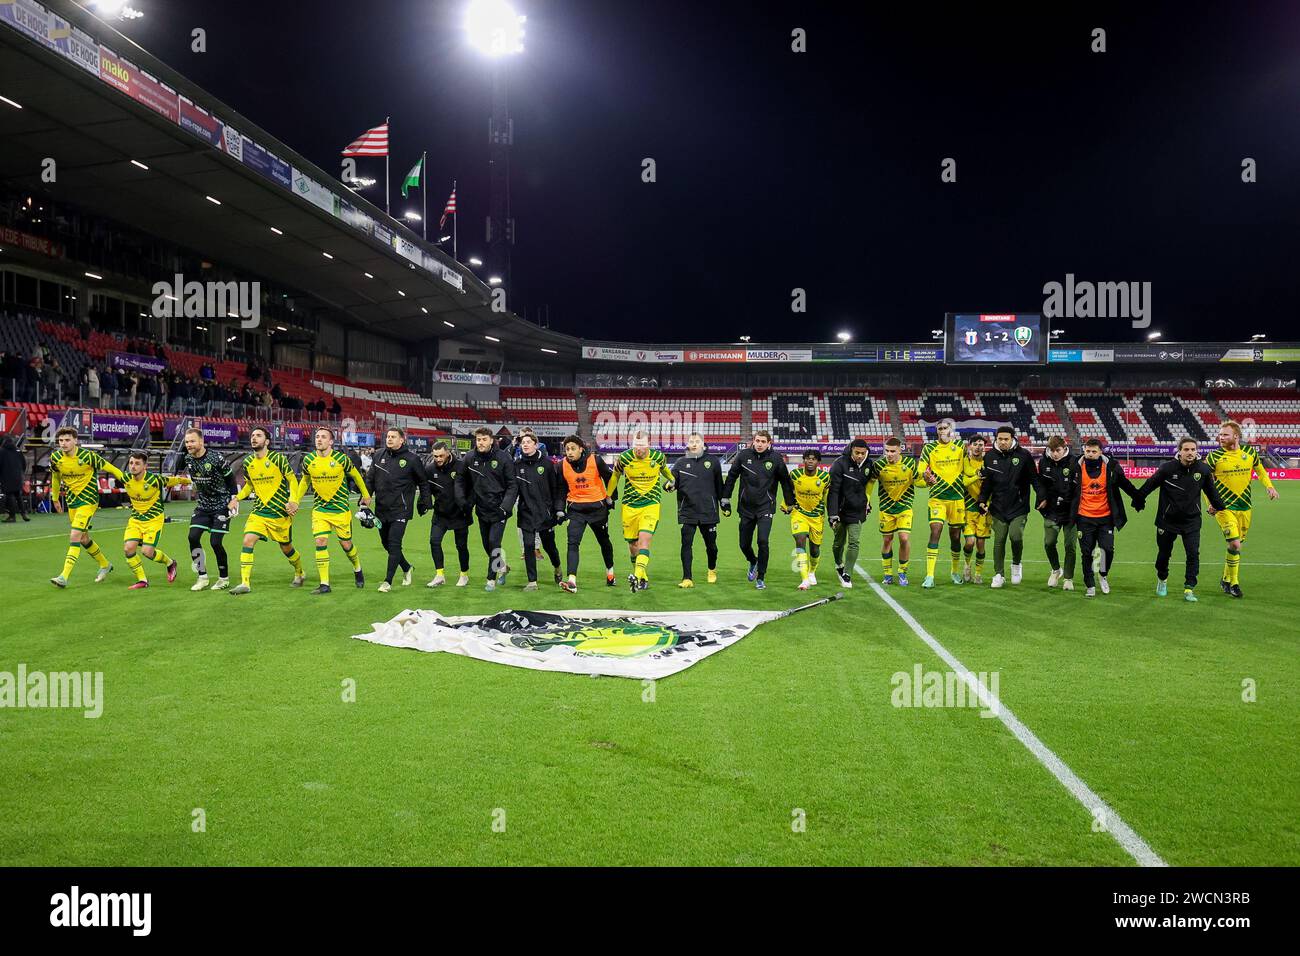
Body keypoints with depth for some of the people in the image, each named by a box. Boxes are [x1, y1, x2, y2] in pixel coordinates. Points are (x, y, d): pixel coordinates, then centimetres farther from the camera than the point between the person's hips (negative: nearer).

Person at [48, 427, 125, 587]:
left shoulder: (87, 456, -18)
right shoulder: (55, 458, -3)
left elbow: (108, 467, -7)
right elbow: (55, 477, 15)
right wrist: (55, 498, 22)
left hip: (88, 500, -6)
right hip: (71, 500, 6)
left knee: (75, 535, -17)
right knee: (84, 538, 14)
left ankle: (64, 577, -18)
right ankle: (105, 565, 35)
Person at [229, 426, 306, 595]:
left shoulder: (278, 458, -11)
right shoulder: (247, 462, 3)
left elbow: (293, 480, -6)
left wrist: (293, 501, -20)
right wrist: (238, 498, 2)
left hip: (281, 511, -4)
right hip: (259, 511, 4)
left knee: (286, 547, 9)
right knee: (248, 541, -15)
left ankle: (299, 574, 36)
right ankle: (245, 583, -11)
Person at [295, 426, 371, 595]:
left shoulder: (341, 458, -13)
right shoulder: (308, 460, -4)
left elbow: (356, 475, 4)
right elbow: (305, 481, 14)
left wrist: (365, 495, 11)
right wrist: (295, 500, 8)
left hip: (341, 508, -2)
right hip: (319, 508, 2)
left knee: (346, 544, 5)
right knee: (320, 542, -11)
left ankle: (357, 569, 36)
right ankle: (324, 584, -5)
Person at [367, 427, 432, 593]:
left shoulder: (412, 459, -5)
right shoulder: (379, 456, 6)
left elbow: (423, 482, 4)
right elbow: (369, 479, 13)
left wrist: (424, 502, 5)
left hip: (400, 510, -5)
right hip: (381, 509, 5)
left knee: (394, 544, -10)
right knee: (386, 543, 13)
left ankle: (388, 581, -5)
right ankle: (406, 568, 35)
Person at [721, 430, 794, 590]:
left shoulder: (776, 459, -6)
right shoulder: (743, 455, -4)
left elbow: (785, 481, 6)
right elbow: (731, 476, 6)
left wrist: (790, 503, 11)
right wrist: (725, 500, 7)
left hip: (765, 508, -2)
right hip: (746, 508, 2)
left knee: (763, 541, -16)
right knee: (744, 544, 9)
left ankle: (760, 578, 0)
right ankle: (753, 562, 43)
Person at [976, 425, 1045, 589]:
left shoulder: (1023, 455, -3)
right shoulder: (990, 457, 3)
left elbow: (1034, 478, 2)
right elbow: (986, 482, 11)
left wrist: (1041, 497, -8)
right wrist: (982, 500, 0)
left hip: (1019, 507, -2)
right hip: (998, 508, 2)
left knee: (1016, 536, -14)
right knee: (999, 541, 2)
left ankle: (1016, 564, 15)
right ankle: (999, 574, 15)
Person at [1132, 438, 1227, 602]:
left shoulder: (1203, 469, -6)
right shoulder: (1167, 468, -15)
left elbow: (1211, 490, 13)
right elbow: (1149, 485, -2)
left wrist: (1218, 506, 24)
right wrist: (1137, 501, 7)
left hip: (1192, 520, 1)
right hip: (1167, 519, -1)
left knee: (1193, 554, -9)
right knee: (1164, 553, 13)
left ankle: (1189, 589, -1)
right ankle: (1162, 580, 39)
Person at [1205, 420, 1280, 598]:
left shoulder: (1250, 452, 2)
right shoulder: (1215, 456, -9)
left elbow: (1260, 471, 19)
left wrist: (1269, 486, 3)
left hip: (1244, 507, 4)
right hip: (1224, 507, -4)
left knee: (1238, 544, 11)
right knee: (1235, 544, -15)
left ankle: (1226, 580, 27)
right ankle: (1233, 583, 1)